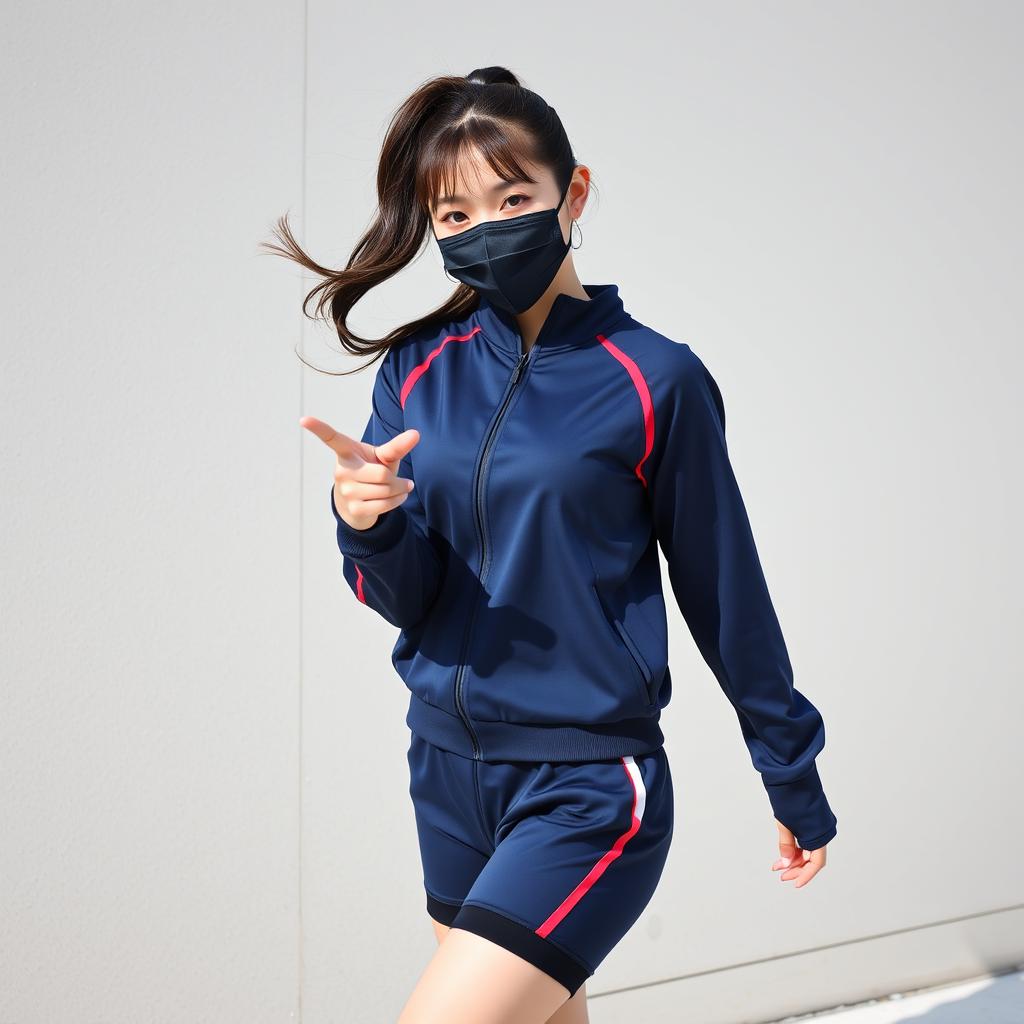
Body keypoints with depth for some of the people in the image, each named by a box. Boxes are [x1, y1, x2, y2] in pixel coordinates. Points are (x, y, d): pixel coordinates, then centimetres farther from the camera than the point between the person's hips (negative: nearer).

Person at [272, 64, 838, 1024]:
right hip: (447, 766, 5)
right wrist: (367, 523, -24)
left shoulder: (654, 380, -10)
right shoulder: (418, 370, 2)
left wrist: (795, 780, 5)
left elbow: (726, 591, -2)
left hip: (588, 788, -5)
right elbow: (406, 599, -1)